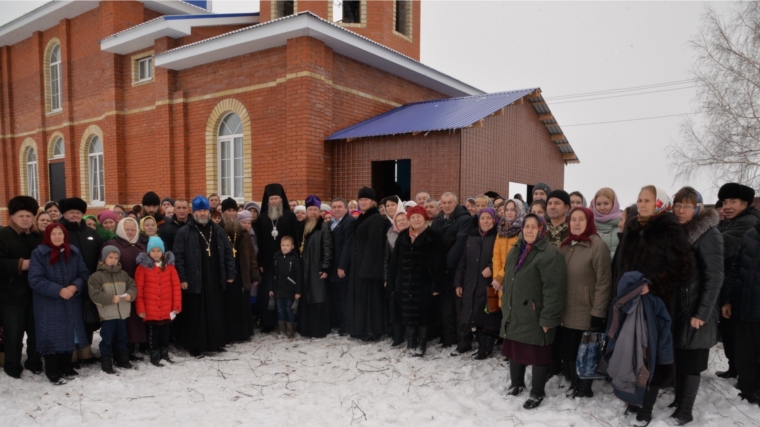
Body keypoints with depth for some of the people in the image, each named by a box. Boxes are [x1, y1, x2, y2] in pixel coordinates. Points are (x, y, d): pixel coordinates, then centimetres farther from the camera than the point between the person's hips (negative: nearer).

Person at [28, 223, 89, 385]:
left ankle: (67, 368, 26)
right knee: (52, 336, 0)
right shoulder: (39, 253, -7)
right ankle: (53, 372, 13)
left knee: (69, 335, 11)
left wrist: (75, 287, -17)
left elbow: (84, 274, 3)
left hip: (71, 303, 4)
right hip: (48, 305, -4)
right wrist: (58, 290, -21)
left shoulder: (74, 252, 4)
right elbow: (35, 280, -14)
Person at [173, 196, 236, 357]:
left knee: (216, 313, 11)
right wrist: (182, 278, -12)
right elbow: (178, 257, -7)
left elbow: (228, 253, 12)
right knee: (196, 315, 3)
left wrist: (230, 274, 7)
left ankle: (216, 343, 25)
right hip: (194, 281, -4)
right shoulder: (184, 232, -3)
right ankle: (196, 346, 14)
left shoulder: (218, 231, 10)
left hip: (215, 280, 4)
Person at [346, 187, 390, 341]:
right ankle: (360, 328, 21)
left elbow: (374, 244, -19)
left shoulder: (377, 219, -13)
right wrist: (355, 263, 13)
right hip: (358, 264, 10)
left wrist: (367, 265, -22)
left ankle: (371, 331, 4)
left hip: (369, 264, -10)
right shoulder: (362, 218, 16)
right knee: (359, 296, 13)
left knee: (369, 297, -4)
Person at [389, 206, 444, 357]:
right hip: (405, 282, 4)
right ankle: (410, 343, 19)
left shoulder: (433, 237, -5)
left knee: (423, 313, 4)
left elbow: (438, 263, -9)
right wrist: (392, 280, 8)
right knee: (408, 313, 8)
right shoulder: (403, 236, 10)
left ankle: (421, 344, 14)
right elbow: (395, 260, 12)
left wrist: (436, 284, -13)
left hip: (424, 282, -4)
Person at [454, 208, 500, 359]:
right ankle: (464, 342, 25)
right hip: (470, 283, 5)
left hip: (489, 284, -5)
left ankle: (486, 348, 14)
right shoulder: (472, 237, 12)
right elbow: (463, 261, 13)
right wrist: (458, 282, 11)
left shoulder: (498, 237, -4)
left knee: (487, 316, 1)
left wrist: (492, 268, -22)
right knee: (468, 314, 10)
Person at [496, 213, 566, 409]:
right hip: (514, 314, 7)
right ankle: (516, 383, 38)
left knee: (537, 355, 6)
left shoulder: (550, 254, -16)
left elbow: (553, 290, -20)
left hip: (536, 317, -7)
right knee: (514, 350, 18)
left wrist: (548, 319, -21)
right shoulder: (515, 251, 11)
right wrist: (505, 307, 18)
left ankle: (537, 393, 24)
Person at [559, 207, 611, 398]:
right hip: (567, 312, 6)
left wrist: (598, 313, -15)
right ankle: (575, 385, 29)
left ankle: (584, 389, 27)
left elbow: (604, 282, -14)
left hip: (587, 313, -6)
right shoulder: (566, 245, 10)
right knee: (568, 351, 10)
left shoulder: (597, 245, -12)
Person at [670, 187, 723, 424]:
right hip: (675, 307, 6)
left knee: (690, 362, 2)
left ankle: (684, 412, 11)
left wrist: (702, 313, -17)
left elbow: (714, 277, -14)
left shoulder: (709, 235, -11)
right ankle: (678, 400, 25)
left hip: (695, 309, -6)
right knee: (677, 358, 12)